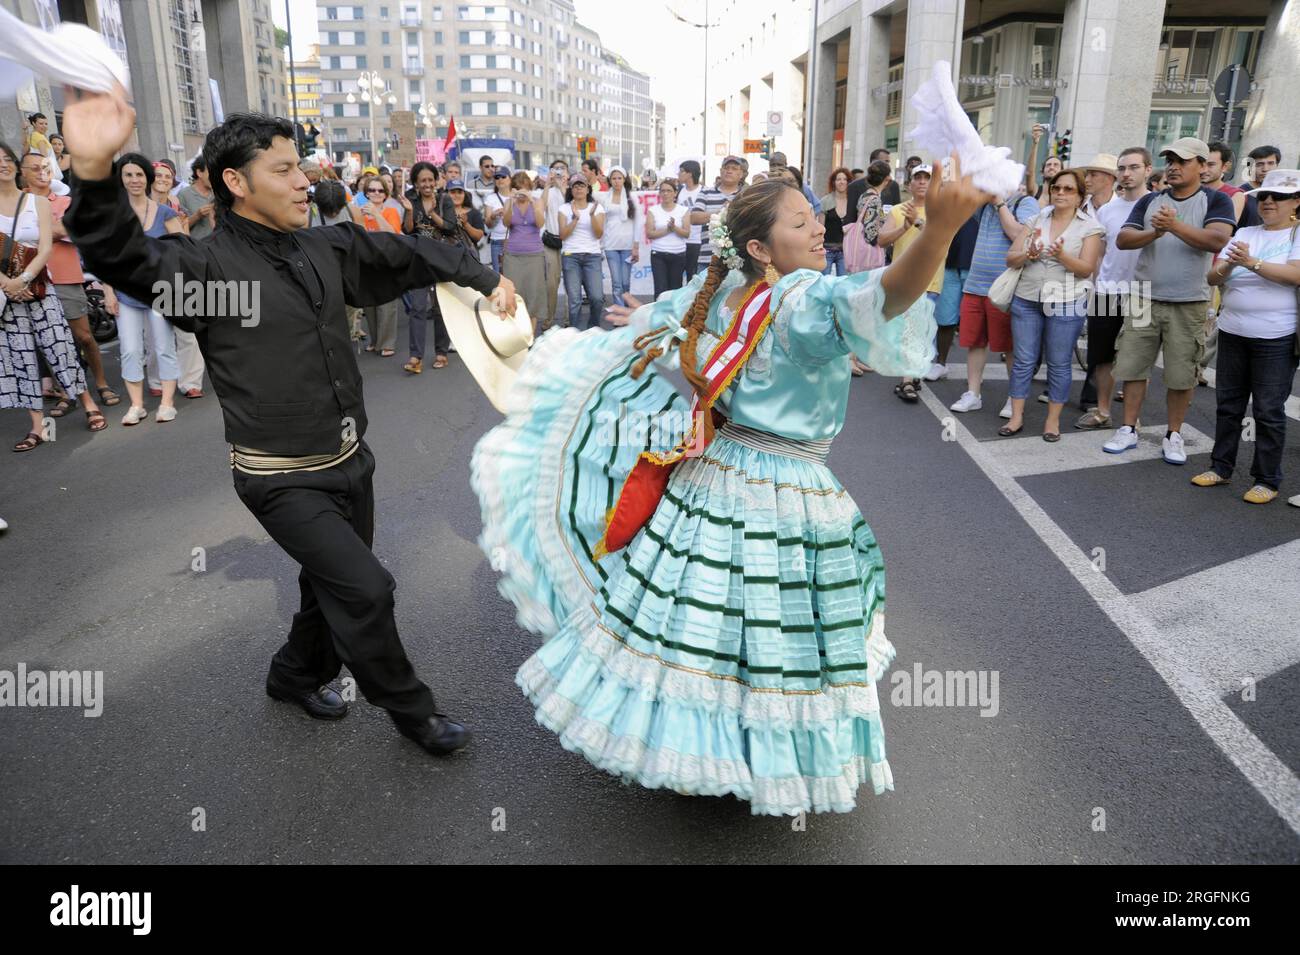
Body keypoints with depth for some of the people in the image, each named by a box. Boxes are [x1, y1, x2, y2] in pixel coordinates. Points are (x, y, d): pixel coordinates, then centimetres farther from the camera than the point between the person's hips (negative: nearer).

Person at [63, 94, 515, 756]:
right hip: (284, 479, -7)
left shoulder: (324, 248, 5)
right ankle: (408, 708, 15)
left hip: (348, 459, 7)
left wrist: (485, 279, 14)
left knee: (334, 584, 19)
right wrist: (94, 174, -50)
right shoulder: (207, 266, -15)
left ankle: (297, 675, 47)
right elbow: (126, 260, -32)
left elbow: (408, 254, 14)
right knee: (365, 587, -10)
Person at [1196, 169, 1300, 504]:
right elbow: (1212, 277, 4)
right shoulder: (1243, 234, 10)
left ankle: (1267, 480, 10)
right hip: (1232, 332, 5)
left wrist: (1252, 263, -28)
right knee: (1228, 404, 12)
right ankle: (1221, 467, 24)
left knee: (1269, 411, 1)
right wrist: (1227, 267, -18)